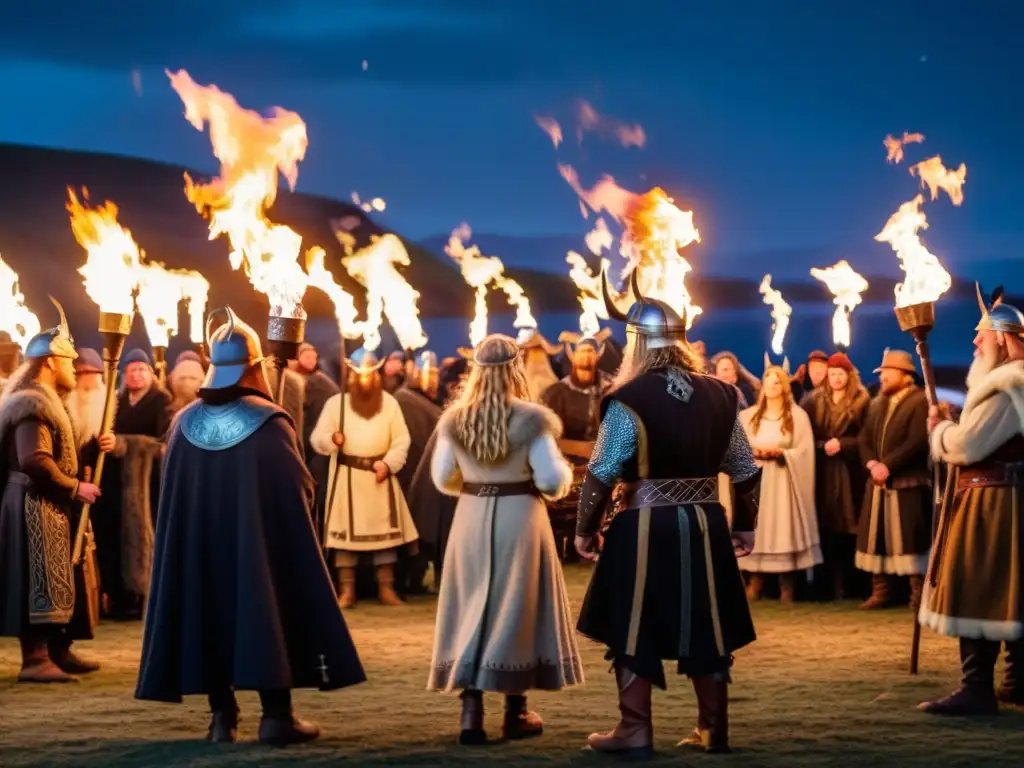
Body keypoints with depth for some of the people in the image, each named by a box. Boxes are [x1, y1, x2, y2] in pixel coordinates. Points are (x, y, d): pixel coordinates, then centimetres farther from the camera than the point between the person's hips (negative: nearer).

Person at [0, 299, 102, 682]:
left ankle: (58, 651, 22)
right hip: (36, 506, -11)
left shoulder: (45, 400, 18)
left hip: (50, 505, 11)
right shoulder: (32, 403, -17)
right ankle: (35, 659, -7)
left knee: (60, 578, 14)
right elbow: (33, 460, -28)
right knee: (40, 579, -9)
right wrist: (74, 488, -20)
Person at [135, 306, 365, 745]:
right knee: (268, 613, 3)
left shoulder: (185, 422, 0)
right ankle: (276, 715, 3)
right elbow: (300, 489, -8)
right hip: (262, 542, -4)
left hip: (199, 544, 4)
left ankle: (222, 717, 11)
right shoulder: (269, 422, -12)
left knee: (210, 615, 10)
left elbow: (173, 493, 9)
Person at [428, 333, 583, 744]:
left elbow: (443, 479, 3)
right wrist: (565, 472, 10)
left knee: (471, 609, 8)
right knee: (517, 608, 9)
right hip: (519, 518, -2)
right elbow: (551, 481, -12)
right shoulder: (530, 419, -11)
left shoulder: (454, 419, -1)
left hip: (471, 519, 2)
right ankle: (516, 714, 17)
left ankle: (471, 714, 1)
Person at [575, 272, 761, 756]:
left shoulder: (629, 400, -12)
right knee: (705, 627, 12)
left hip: (643, 527, -5)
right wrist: (745, 526, 22)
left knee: (634, 628, 4)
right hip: (704, 525, 5)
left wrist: (586, 529, 0)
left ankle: (635, 732, 6)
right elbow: (745, 471, 10)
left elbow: (602, 475, -12)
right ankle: (713, 730, 18)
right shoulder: (719, 397, 5)